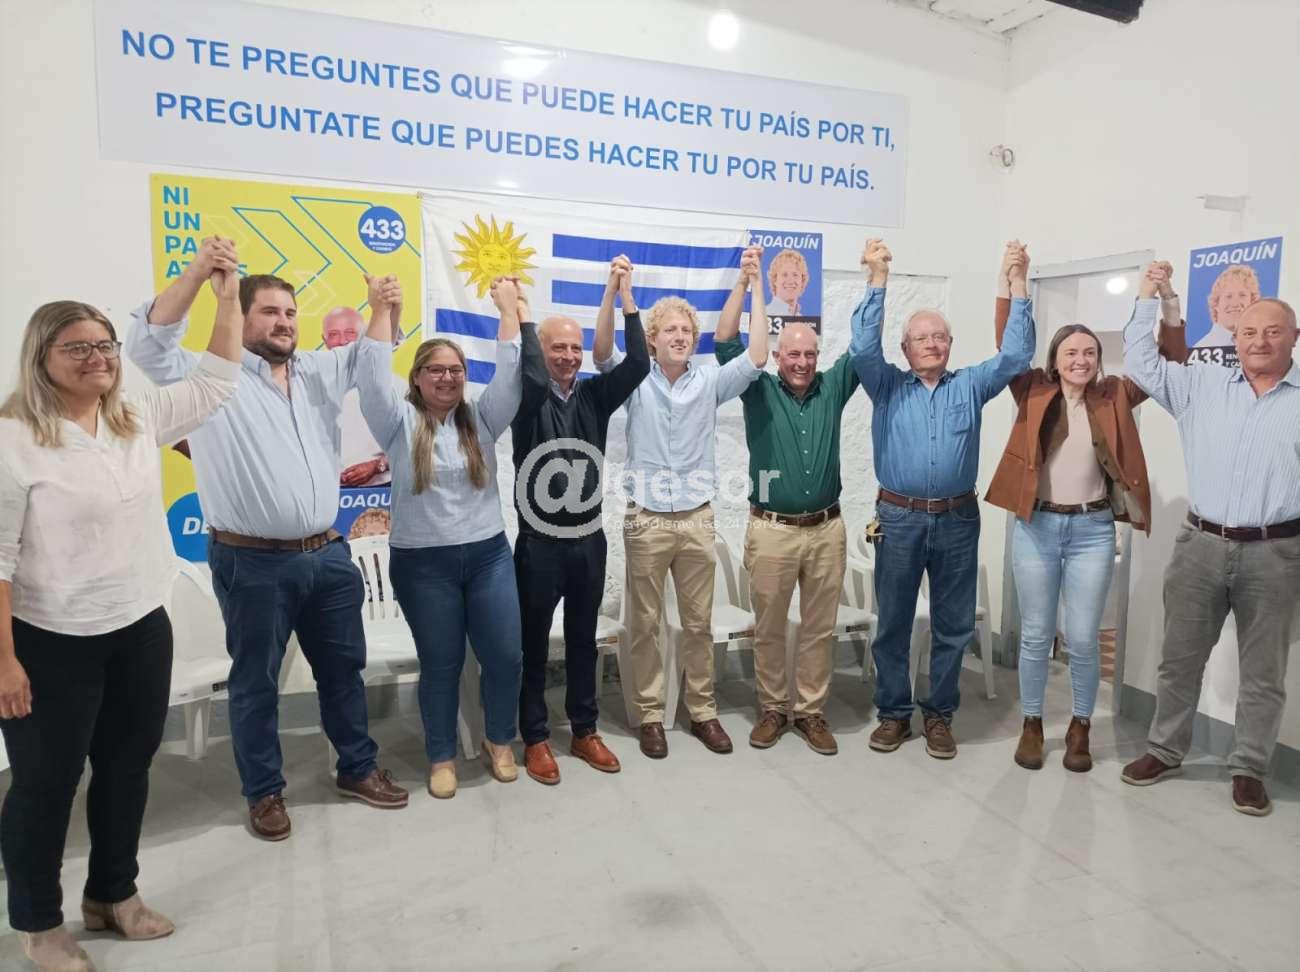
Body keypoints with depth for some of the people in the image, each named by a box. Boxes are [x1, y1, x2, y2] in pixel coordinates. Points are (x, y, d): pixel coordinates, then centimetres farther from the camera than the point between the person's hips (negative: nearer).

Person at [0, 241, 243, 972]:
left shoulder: (140, 420, 4)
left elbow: (215, 383, 6)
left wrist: (228, 297, -4)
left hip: (143, 631, 6)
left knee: (128, 769, 18)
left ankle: (114, 894, 39)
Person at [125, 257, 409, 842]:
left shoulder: (319, 372, 11)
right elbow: (148, 345, -19)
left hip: (328, 555, 5)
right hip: (254, 564, -5)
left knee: (343, 667, 16)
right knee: (256, 680, 10)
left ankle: (358, 769, 34)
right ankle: (264, 792, 27)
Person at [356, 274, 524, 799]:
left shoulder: (482, 417, 6)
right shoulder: (400, 422, 0)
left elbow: (511, 372, -3)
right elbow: (372, 376, -14)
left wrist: (509, 308, -3)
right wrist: (381, 312, -13)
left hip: (489, 555, 2)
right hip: (422, 563, -2)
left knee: (505, 655, 3)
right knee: (440, 664, 7)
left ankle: (499, 743, 27)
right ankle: (441, 757, 26)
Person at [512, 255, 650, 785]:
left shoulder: (594, 395, 3)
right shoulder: (528, 398, -6)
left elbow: (638, 364, -11)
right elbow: (532, 373, -29)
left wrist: (623, 294, -13)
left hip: (589, 539, 4)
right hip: (539, 542, -3)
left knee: (583, 641, 14)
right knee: (534, 644, 8)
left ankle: (584, 731, 28)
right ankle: (535, 738, 21)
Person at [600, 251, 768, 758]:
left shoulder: (709, 381, 4)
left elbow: (757, 357, -6)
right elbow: (602, 352, -17)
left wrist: (755, 288, -8)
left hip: (697, 520, 2)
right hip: (646, 522, -1)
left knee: (699, 624, 12)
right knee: (645, 625, 7)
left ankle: (703, 711, 26)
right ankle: (650, 715, 21)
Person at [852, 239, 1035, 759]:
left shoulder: (970, 385, 9)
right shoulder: (888, 385, 5)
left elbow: (1015, 355, 0)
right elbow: (863, 348, -10)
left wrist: (1017, 286, -6)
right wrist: (878, 280, -14)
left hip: (957, 520, 2)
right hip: (899, 518, -1)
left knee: (952, 625, 9)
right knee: (893, 622, 7)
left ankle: (940, 715, 24)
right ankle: (893, 712, 22)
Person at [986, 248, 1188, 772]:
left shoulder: (1114, 396, 4)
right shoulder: (1034, 392, 1)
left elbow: (1170, 360, 2)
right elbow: (1007, 344, -7)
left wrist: (1167, 301, -11)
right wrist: (1008, 281, -18)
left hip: (1092, 529, 1)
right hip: (1036, 527, -1)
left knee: (1083, 639, 5)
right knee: (1036, 635, 8)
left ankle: (1080, 729, 25)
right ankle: (1031, 725, 24)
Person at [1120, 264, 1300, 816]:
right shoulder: (1201, 385, 7)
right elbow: (1140, 363, 9)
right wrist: (1148, 298, 6)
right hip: (1201, 545, 2)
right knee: (1179, 658, 11)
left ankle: (1249, 769, 24)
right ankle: (1165, 750, 26)